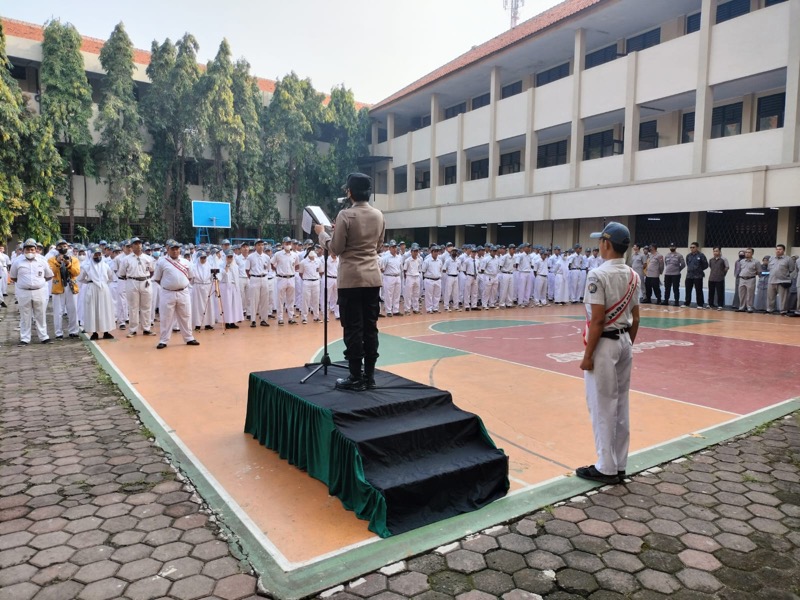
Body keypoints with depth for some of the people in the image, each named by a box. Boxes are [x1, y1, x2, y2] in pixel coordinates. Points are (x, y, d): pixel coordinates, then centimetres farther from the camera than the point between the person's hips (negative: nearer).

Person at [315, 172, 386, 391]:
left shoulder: (345, 215, -10)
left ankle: (356, 378, 3)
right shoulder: (379, 216, 8)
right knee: (370, 327, 9)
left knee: (353, 329, -1)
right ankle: (369, 375, 15)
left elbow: (336, 248, -6)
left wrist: (322, 233, 10)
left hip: (351, 279, -5)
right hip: (373, 278, 6)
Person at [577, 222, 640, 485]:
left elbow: (598, 320, -20)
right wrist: (629, 344, 20)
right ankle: (619, 464, 24)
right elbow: (635, 317, 11)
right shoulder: (633, 276, 7)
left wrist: (587, 355, -14)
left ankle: (607, 468, 10)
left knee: (602, 407, 1)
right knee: (620, 404, 14)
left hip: (605, 344, -8)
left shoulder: (598, 275, -18)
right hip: (624, 342, 8)